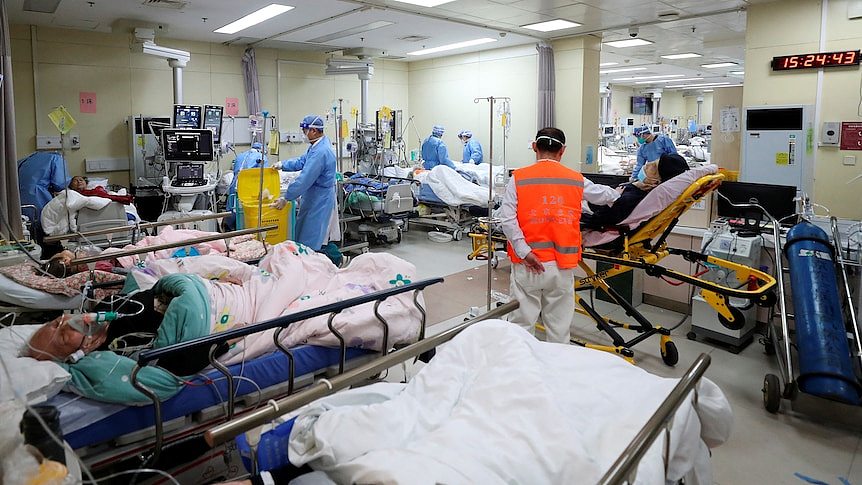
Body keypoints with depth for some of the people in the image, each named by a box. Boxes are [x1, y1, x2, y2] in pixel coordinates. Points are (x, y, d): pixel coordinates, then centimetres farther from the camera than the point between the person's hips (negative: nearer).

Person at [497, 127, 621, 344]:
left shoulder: (518, 178, -2)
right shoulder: (576, 180, 5)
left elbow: (507, 219, -12)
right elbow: (605, 195, 23)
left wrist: (524, 251, -11)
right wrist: (624, 192, 44)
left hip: (528, 265, -2)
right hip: (561, 265, 2)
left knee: (522, 322, 7)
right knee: (559, 326, 12)